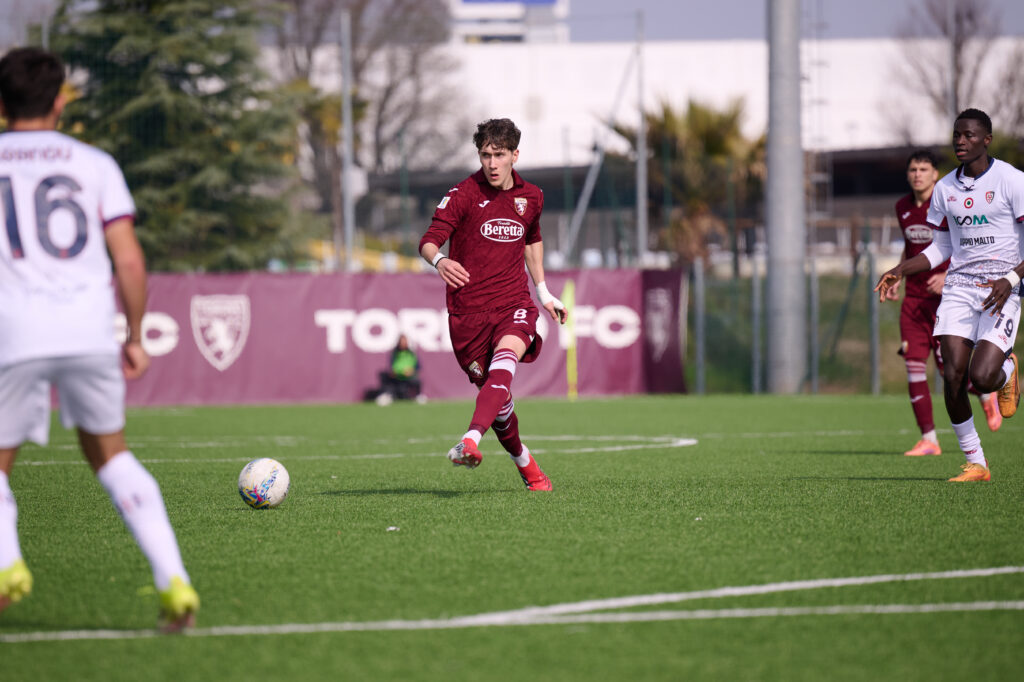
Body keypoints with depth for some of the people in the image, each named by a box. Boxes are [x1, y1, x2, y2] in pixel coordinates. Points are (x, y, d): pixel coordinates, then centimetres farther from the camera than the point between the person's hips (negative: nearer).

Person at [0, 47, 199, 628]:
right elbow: (129, 261, 6)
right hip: (90, 330, 1)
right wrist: (136, 337, 16)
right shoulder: (94, 165, 13)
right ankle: (173, 579, 6)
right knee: (109, 451, 20)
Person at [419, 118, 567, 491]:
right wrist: (439, 260, -38)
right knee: (497, 396, 5)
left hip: (514, 305, 1)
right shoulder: (464, 194, -5)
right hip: (468, 310, -1)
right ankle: (525, 463, 31)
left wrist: (543, 291, 30)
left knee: (503, 365, -30)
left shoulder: (530, 197, 9)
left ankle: (470, 442, -48)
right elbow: (429, 240, -15)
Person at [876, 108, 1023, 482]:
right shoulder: (945, 188, 10)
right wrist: (901, 270, 7)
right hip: (959, 287, 4)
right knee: (953, 376, -10)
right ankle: (975, 464, 4)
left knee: (982, 377, -19)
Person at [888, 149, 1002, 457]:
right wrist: (898, 278, 11)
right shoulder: (903, 207, 9)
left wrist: (949, 275, -22)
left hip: (945, 295, -6)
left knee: (947, 365, -6)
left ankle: (987, 394, 28)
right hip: (914, 296, 6)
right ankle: (928, 439, -1)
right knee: (914, 362, -5)